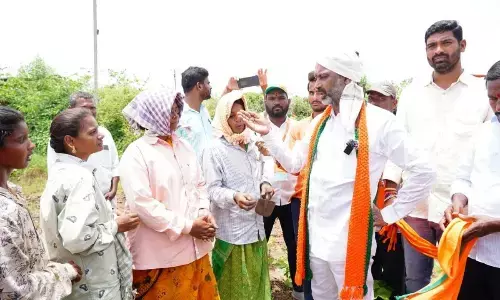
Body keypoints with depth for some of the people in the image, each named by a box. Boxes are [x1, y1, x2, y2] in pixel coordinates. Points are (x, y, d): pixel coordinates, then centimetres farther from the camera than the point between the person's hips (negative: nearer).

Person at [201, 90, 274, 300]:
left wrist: (264, 184, -3)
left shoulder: (252, 144, 7)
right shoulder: (215, 150, -12)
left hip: (256, 224, 6)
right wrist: (234, 197, -31)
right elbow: (212, 189, -14)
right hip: (232, 229, -6)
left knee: (257, 279, 17)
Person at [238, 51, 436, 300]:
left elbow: (423, 171, -10)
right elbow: (293, 163, 13)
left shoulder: (379, 121, -12)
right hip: (315, 237, 7)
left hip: (350, 241, -6)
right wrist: (268, 134, 3)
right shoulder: (320, 123, 9)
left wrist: (391, 213, -7)